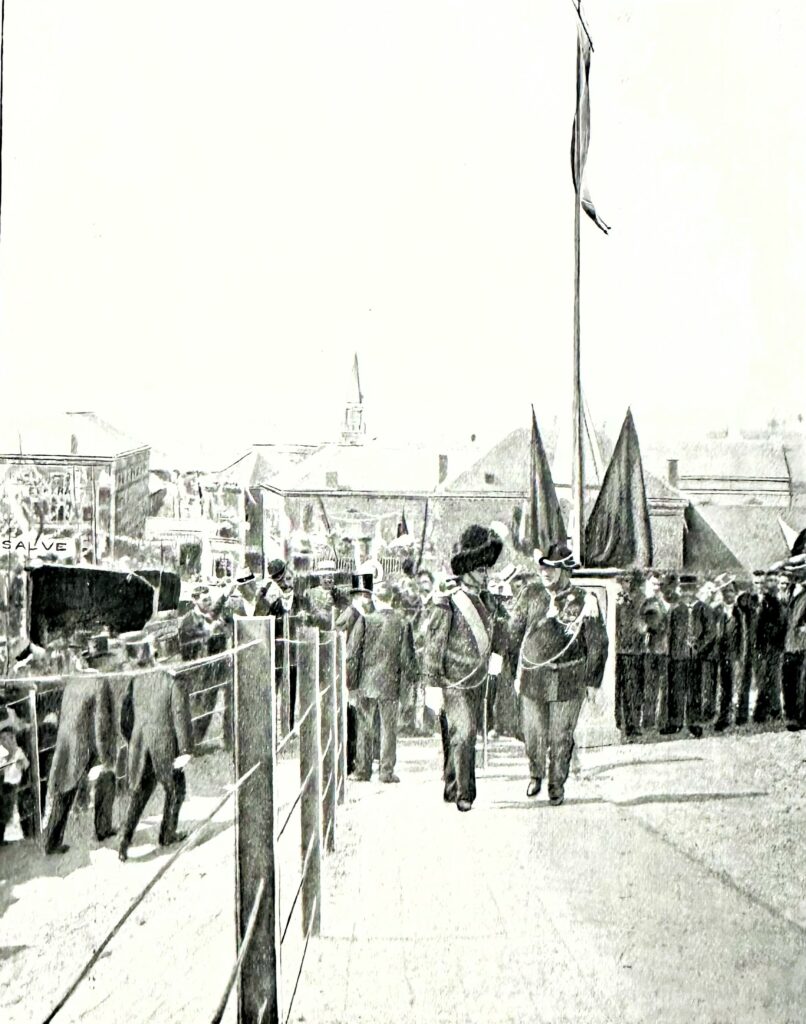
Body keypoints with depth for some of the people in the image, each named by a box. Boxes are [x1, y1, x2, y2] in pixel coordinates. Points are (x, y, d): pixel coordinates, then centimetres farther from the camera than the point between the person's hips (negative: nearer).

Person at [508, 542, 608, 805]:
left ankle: (557, 783, 28)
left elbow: (598, 644, 1)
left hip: (568, 681, -2)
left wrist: (592, 681, 2)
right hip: (532, 677, 2)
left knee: (561, 737, 8)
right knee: (532, 734, 12)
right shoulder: (530, 594, 1)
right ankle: (535, 774, 38)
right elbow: (515, 633, 9)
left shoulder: (584, 601, -7)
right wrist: (516, 672, 9)